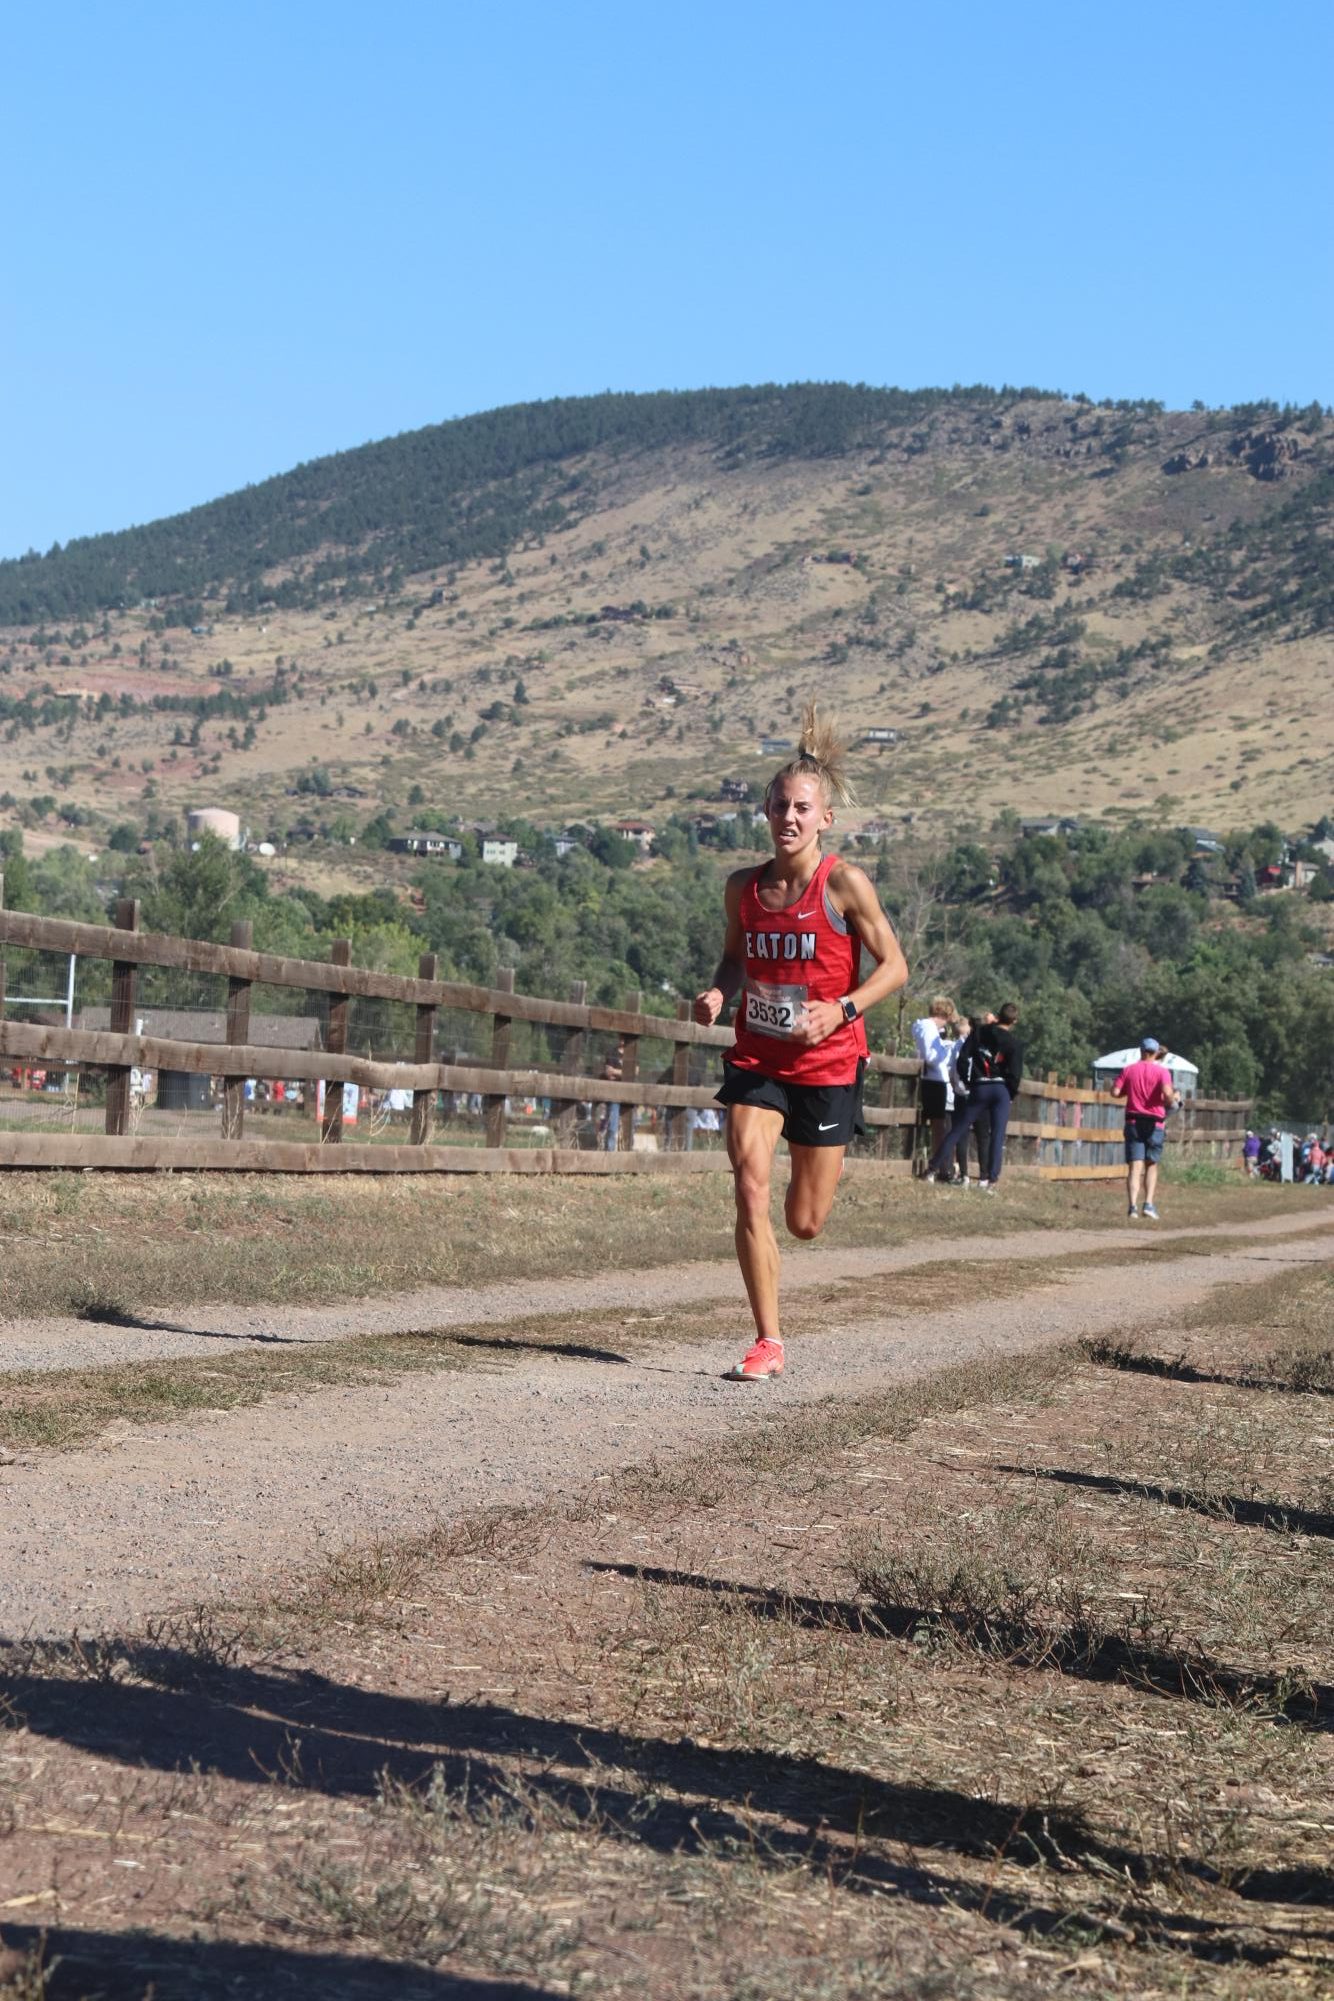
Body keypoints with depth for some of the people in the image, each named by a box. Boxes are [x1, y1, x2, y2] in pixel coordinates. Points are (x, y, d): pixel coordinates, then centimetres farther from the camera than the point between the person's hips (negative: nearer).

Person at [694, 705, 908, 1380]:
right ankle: (767, 1342, -7)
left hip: (825, 1063, -2)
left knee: (805, 1222, 6)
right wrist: (717, 991, -4)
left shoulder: (844, 884, -11)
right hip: (756, 1057, 3)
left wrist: (841, 1008, -20)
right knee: (749, 1189, -16)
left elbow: (893, 965, -5)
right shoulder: (743, 887, 0)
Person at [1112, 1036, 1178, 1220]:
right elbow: (1167, 1093, -19)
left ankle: (1133, 1206, -16)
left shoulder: (1129, 1070, 4)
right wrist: (1172, 1100, 2)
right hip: (1154, 1123, -1)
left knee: (1135, 1167, -2)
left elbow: (1115, 1092, -2)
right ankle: (1149, 1203, 0)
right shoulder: (1162, 1071, -4)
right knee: (1151, 1165, 13)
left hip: (1133, 1122, 1)